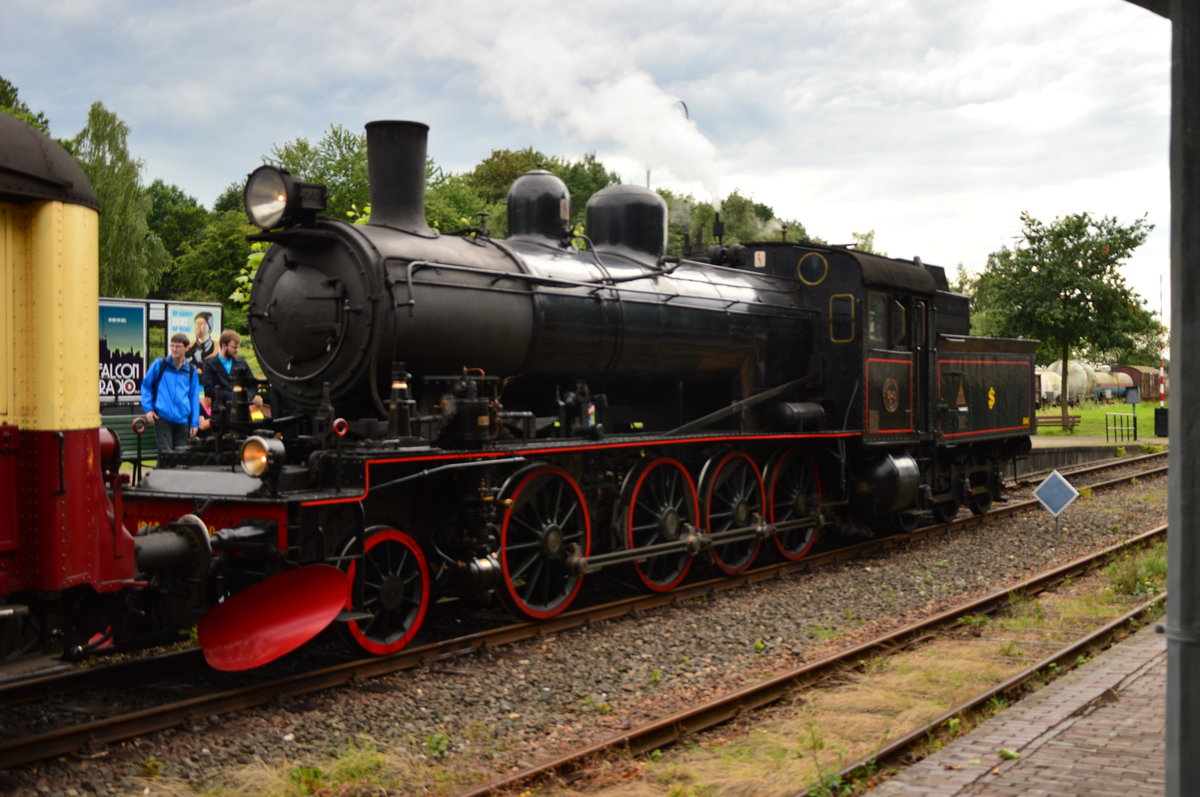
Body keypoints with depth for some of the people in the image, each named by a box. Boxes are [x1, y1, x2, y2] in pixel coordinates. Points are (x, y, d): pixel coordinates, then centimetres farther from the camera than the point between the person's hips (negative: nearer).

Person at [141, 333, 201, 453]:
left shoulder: (191, 370, 9)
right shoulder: (159, 364, 3)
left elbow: (194, 397, 10)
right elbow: (146, 386, 10)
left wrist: (195, 422, 6)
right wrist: (148, 409, 0)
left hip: (182, 419, 3)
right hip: (162, 417, -3)